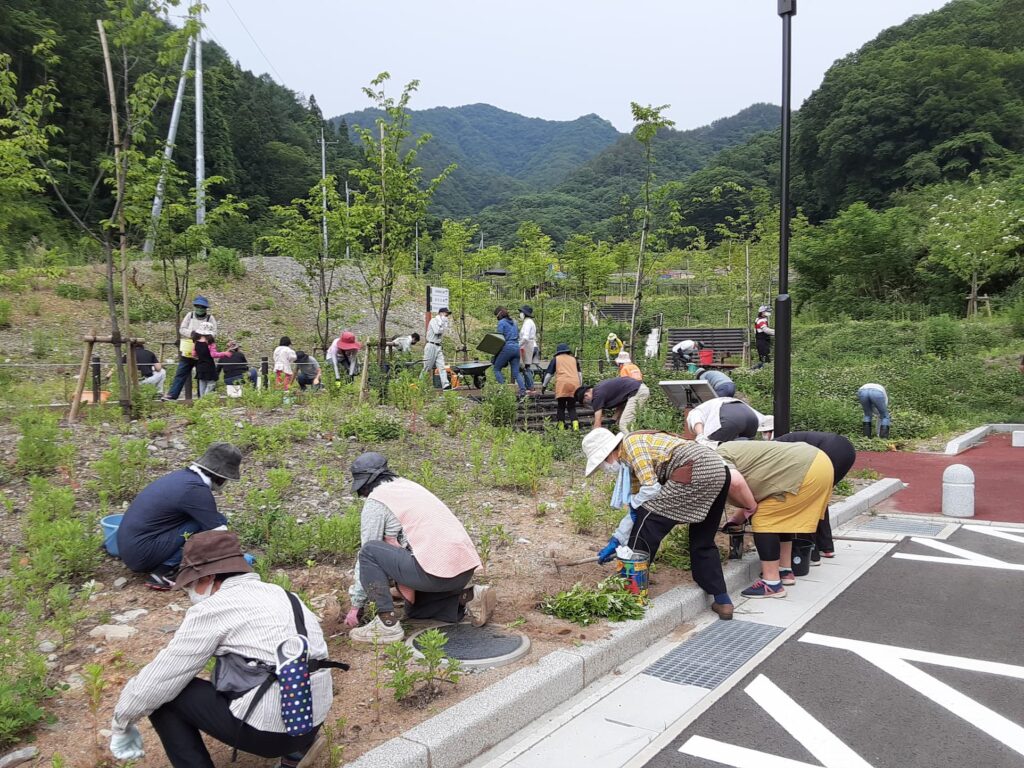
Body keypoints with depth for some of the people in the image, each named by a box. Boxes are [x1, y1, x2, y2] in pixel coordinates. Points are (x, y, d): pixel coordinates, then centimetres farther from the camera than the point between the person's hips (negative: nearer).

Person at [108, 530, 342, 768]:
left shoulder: (212, 609, -7)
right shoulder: (281, 595, 15)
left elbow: (158, 678, -1)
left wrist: (121, 723, 17)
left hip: (268, 730, -8)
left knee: (164, 695, 6)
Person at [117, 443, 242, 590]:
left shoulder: (183, 476, 9)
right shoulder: (196, 490, -18)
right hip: (142, 553, -9)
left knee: (204, 518, 12)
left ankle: (160, 566, 7)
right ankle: (164, 570, -10)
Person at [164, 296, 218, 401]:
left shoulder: (210, 318, 0)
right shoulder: (189, 315, 6)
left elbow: (214, 333, -8)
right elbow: (181, 329, 0)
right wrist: (192, 333, -17)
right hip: (188, 351, 2)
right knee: (180, 374, 3)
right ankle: (172, 395, 5)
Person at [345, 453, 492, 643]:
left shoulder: (375, 501, 1)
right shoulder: (409, 486, 24)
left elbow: (368, 553, 6)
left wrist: (356, 604, 15)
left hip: (437, 570, -9)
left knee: (370, 552, 0)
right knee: (414, 609, 29)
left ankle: (387, 623, -1)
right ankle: (467, 597, 11)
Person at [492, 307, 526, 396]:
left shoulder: (501, 323, -3)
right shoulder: (513, 322, 20)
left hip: (507, 348, -7)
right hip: (516, 348, 7)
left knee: (496, 368, 6)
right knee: (516, 372, 6)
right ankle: (523, 389, -9)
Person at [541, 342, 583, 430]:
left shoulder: (556, 359, 19)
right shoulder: (574, 359, 27)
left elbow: (549, 373, 16)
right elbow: (580, 373, 23)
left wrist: (544, 385, 23)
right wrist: (581, 386, 27)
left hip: (562, 384, -2)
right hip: (575, 384, 2)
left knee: (561, 406, 8)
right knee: (572, 407, 9)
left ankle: (561, 427, 3)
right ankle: (575, 425, -9)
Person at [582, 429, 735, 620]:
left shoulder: (631, 443, -3)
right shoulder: (630, 463, 23)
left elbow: (651, 488, -12)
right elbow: (638, 510, 26)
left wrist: (633, 502, 7)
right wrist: (615, 542, 28)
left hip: (696, 471, -10)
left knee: (648, 523, -2)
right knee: (702, 542, 21)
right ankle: (722, 601, 21)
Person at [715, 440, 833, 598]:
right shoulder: (728, 452, 21)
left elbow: (735, 482, -27)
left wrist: (751, 507, -10)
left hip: (806, 472, -11)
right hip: (816, 462, 11)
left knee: (763, 520, -5)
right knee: (781, 518, 22)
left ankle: (772, 584, -1)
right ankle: (785, 571, 30)